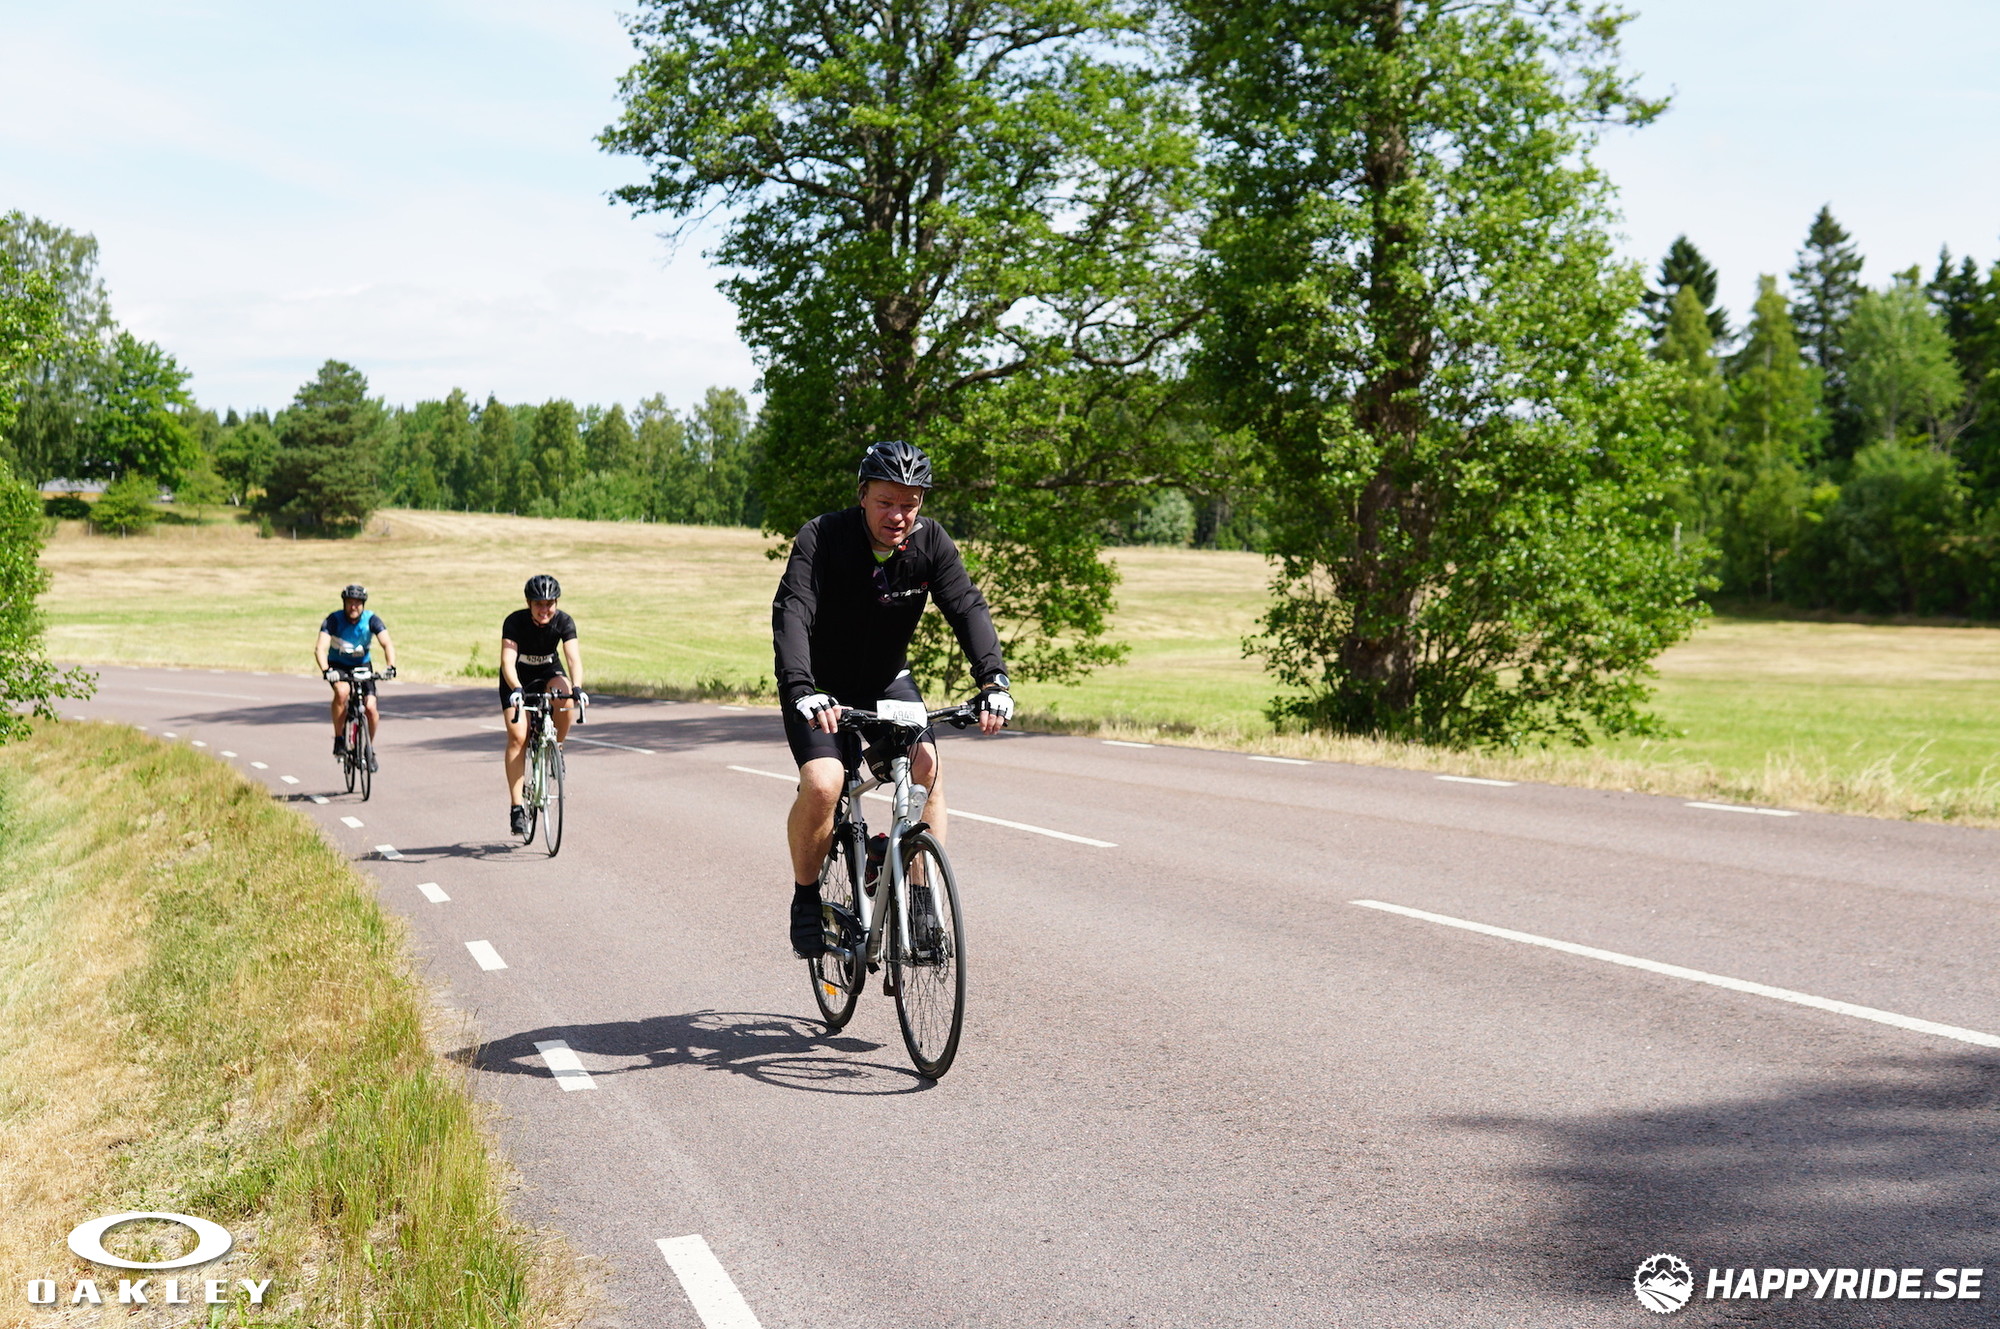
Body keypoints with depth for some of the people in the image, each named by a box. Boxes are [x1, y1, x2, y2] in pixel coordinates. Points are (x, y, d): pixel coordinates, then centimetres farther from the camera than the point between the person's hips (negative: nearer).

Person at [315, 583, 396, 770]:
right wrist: (325, 670, -48)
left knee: (371, 707, -15)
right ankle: (339, 738, -17)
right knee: (341, 692, -34)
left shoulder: (372, 620, -17)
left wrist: (391, 667, -45)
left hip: (362, 665, 2)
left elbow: (387, 644, -27)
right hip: (338, 665, -2)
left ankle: (370, 748, 10)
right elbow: (320, 648, -30)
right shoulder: (333, 620, -20)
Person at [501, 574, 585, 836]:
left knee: (565, 694, -35)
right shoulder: (515, 622, -26)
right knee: (517, 736, -17)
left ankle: (556, 748, -9)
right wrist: (516, 689, -54)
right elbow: (508, 660, -36)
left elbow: (573, 657, -32)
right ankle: (516, 805, -14)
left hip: (548, 673, 1)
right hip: (517, 678, -1)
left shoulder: (564, 621, -21)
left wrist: (577, 687, -50)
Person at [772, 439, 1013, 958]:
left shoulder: (930, 542, -14)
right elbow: (791, 613, -36)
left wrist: (993, 680, -40)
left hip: (888, 681, 3)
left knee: (927, 769, -20)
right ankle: (806, 900, 1)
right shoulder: (822, 538, -25)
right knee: (822, 784, -25)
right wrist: (802, 690, -53)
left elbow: (968, 608, -22)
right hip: (822, 687, -3)